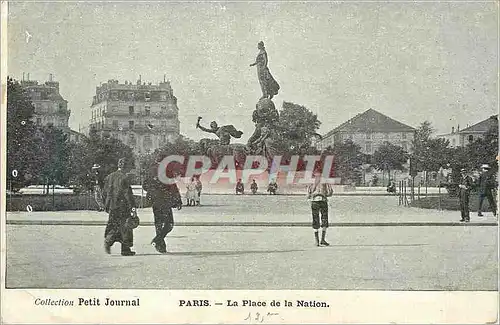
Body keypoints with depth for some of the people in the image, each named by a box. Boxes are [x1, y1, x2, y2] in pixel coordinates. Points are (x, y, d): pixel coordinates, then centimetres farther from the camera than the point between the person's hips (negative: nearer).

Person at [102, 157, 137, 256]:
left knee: (114, 226, 15)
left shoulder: (109, 177, 10)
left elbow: (105, 193, 14)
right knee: (125, 227, 3)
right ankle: (125, 250, 8)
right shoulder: (124, 178, -12)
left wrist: (106, 206, 23)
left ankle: (108, 241, -8)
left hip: (112, 206, 6)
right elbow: (128, 193, -17)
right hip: (122, 206, -6)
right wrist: (133, 207, -16)